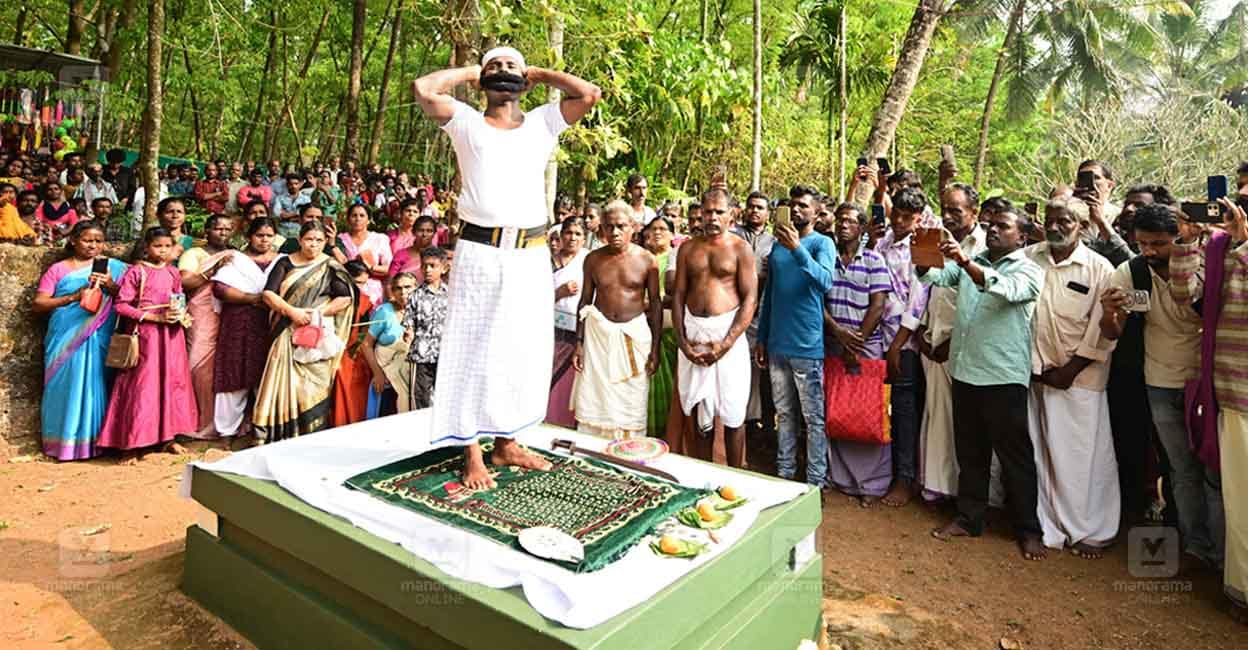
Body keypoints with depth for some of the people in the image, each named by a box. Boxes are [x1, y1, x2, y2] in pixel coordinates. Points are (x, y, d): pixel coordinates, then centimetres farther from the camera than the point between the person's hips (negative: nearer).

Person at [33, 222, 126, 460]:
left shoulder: (114, 268, 10)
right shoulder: (58, 269, 9)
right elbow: (37, 304, 3)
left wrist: (111, 286, -13)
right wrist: (73, 297, -10)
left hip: (99, 340, 0)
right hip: (65, 339, 0)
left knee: (95, 385, -1)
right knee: (66, 387, 0)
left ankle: (94, 440, 4)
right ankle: (65, 441, 6)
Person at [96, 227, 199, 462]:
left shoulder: (173, 272, 10)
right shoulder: (136, 272, -6)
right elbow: (121, 304, -10)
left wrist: (181, 314, -3)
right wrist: (155, 316, -17)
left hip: (171, 335, 5)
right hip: (145, 335, -5)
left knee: (172, 383, 8)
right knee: (141, 387, -4)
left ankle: (169, 437, 18)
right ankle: (130, 445, 3)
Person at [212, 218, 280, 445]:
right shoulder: (236, 260, 9)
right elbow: (219, 288, -4)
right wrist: (252, 298, -13)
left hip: (270, 328, 1)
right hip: (240, 327, -1)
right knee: (238, 376, -1)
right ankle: (231, 428, 11)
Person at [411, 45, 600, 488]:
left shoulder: (543, 123, 13)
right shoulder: (466, 122, 8)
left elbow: (590, 94, 3)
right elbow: (424, 89, -7)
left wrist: (539, 74, 14)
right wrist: (470, 71, 9)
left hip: (530, 255, 3)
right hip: (479, 252, -3)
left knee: (524, 351, 9)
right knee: (474, 351, 1)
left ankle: (506, 443, 24)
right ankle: (472, 455, 8)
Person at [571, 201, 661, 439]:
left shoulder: (647, 260, -4)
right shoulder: (593, 259, 0)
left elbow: (655, 303, 0)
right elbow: (585, 301, 6)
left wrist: (655, 348, -3)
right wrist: (579, 343, 2)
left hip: (634, 334, -1)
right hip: (598, 332, 1)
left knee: (631, 404, 4)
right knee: (594, 400, 4)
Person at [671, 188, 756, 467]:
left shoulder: (740, 248, 0)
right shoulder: (688, 248, 10)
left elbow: (750, 299, -6)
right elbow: (678, 296, 8)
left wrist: (727, 343, -15)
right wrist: (682, 342, -4)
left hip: (728, 331, -3)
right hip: (693, 332, 3)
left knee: (732, 413, 2)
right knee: (700, 412, 9)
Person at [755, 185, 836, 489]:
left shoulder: (822, 243, -4)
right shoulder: (778, 244, 12)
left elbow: (825, 282, -23)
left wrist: (797, 249, -34)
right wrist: (762, 338, 14)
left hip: (807, 345, -5)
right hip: (777, 344, 6)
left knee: (814, 417, 3)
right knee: (784, 413, 14)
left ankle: (816, 481, 11)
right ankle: (784, 473, 25)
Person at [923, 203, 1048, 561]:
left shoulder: (1028, 269, -2)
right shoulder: (970, 263, 14)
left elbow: (1007, 290, -24)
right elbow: (934, 276, -2)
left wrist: (964, 261, -37)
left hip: (1004, 376, -5)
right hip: (964, 371, 5)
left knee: (1015, 456, 5)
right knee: (969, 452, 15)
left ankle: (1028, 529, 18)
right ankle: (969, 518, 27)